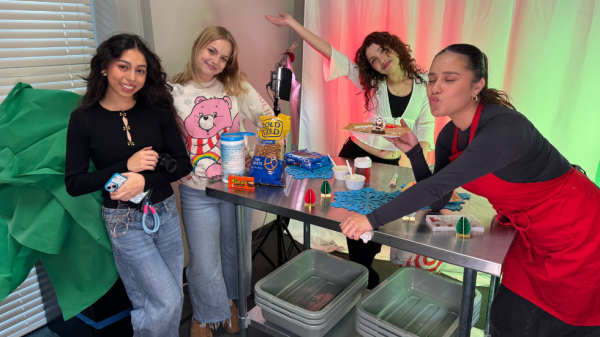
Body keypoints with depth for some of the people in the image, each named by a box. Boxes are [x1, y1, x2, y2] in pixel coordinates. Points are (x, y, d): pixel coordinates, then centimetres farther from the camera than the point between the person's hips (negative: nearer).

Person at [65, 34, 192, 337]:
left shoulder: (157, 111, -2)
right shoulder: (84, 119, -7)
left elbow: (183, 163, -3)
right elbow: (73, 184, -7)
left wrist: (146, 179, -19)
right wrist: (126, 165, -17)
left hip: (165, 213, 3)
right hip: (125, 221, -3)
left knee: (161, 303, 15)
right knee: (166, 302, -5)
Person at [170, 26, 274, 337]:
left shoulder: (237, 87, 1)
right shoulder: (174, 93, -3)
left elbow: (269, 120, 0)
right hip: (197, 193, -2)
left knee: (236, 254, 19)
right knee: (204, 263, 8)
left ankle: (231, 303, 47)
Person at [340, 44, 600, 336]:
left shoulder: (505, 128, -31)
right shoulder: (449, 136, -5)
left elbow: (437, 185, -35)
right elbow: (436, 201, -2)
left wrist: (373, 219, -32)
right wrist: (413, 151, -13)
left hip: (577, 237, -7)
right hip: (532, 238, 7)